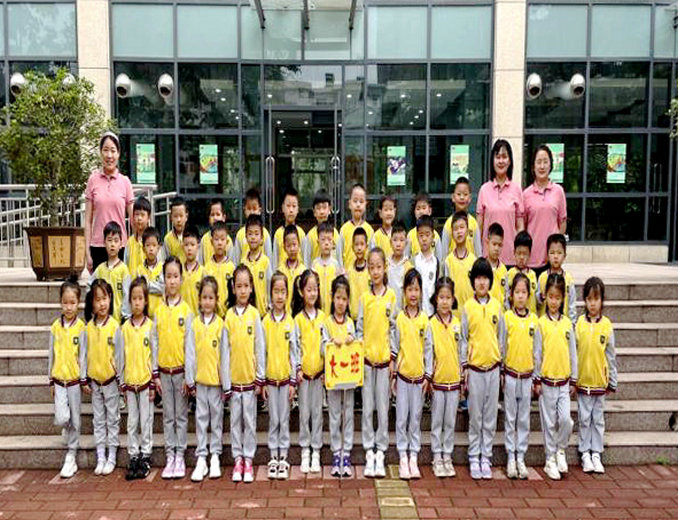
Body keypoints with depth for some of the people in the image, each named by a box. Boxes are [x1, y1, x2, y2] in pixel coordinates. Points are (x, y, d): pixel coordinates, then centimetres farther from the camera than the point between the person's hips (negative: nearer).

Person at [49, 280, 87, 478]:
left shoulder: (81, 327, -6)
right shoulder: (55, 326, 2)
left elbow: (83, 355, -4)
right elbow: (51, 354, 8)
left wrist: (84, 379, -5)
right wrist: (50, 380, 9)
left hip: (74, 379, -2)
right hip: (59, 379, 2)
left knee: (74, 419, 6)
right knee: (61, 419, -7)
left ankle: (71, 456, 19)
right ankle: (69, 432, 27)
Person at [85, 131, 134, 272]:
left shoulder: (125, 181, 4)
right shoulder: (93, 180, 3)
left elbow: (133, 218, 7)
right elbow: (88, 220, 5)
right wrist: (87, 253, 0)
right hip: (97, 245, 0)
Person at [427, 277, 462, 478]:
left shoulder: (458, 323, 3)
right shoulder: (431, 324, -6)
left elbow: (461, 351, 8)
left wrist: (463, 376, 8)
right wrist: (428, 378, -8)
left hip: (454, 379, 3)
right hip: (437, 379, -3)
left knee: (451, 422, 10)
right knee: (437, 421, 7)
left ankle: (448, 456, 21)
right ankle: (437, 458, 17)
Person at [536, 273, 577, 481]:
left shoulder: (567, 323, 4)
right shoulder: (541, 323, -3)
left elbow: (573, 353, 9)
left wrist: (573, 381, 8)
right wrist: (537, 380, -3)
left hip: (564, 381, 2)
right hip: (546, 380, -2)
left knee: (565, 419, -8)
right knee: (549, 422, 5)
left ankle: (561, 450, 18)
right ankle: (550, 460, 18)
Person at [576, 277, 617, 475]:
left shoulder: (607, 325, -3)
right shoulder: (579, 323, -4)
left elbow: (611, 355, 3)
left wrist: (612, 382, 4)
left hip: (600, 380, 1)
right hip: (582, 379, -1)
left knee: (598, 419, 10)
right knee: (584, 419, 7)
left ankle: (596, 454, 20)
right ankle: (585, 454, 17)